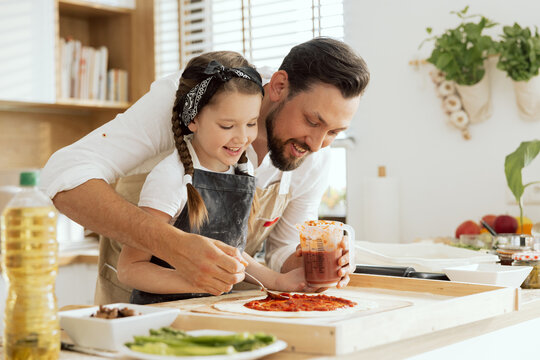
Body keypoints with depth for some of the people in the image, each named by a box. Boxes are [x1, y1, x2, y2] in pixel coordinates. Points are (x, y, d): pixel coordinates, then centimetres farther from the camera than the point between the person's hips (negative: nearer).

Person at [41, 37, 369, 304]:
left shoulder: (314, 162, -13)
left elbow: (282, 251, 2)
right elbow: (67, 175, -37)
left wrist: (310, 264, -23)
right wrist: (174, 245, -50)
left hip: (219, 298, 4)